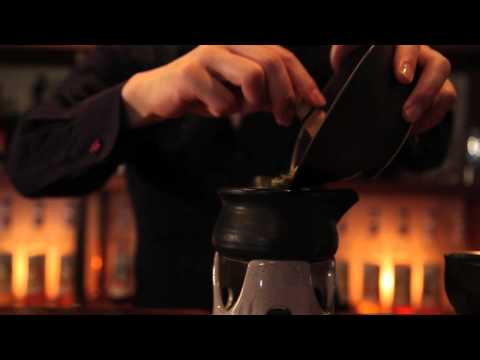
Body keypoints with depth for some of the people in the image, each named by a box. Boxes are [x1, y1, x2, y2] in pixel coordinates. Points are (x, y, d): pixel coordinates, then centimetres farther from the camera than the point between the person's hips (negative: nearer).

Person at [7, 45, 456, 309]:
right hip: (168, 297, -1)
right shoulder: (129, 59, -11)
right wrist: (140, 96, -41)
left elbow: (420, 151, -15)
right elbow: (29, 163, -24)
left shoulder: (321, 60, -6)